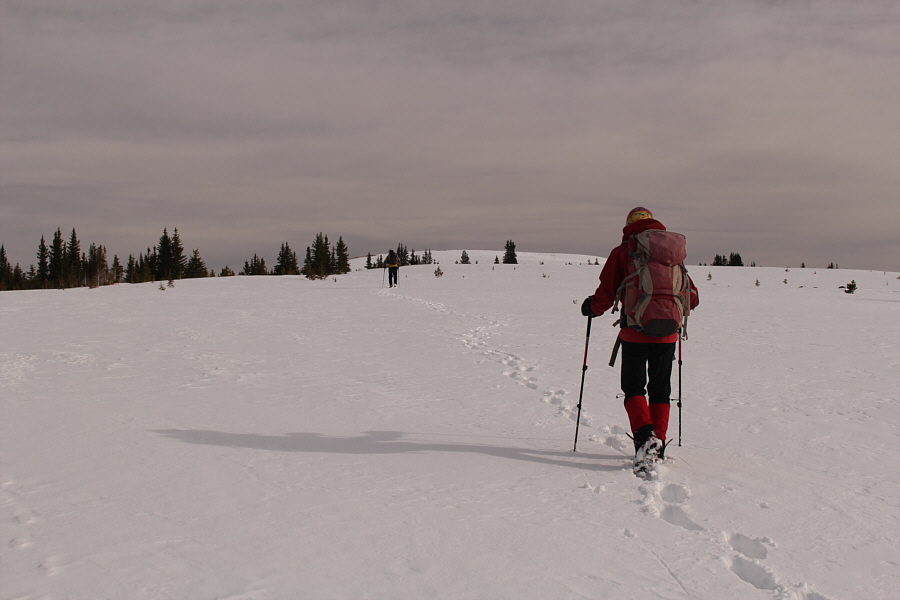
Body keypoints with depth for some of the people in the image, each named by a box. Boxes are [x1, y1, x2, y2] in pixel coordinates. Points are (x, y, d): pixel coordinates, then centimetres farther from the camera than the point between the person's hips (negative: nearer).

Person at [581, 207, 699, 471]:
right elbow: (692, 296, 11)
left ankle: (645, 436, -15)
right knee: (660, 390, 14)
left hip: (635, 332, -3)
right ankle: (658, 446, 14)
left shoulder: (622, 252, -2)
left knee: (633, 387, 6)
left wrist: (590, 307, 14)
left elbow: (607, 294, -5)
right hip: (667, 333, 3)